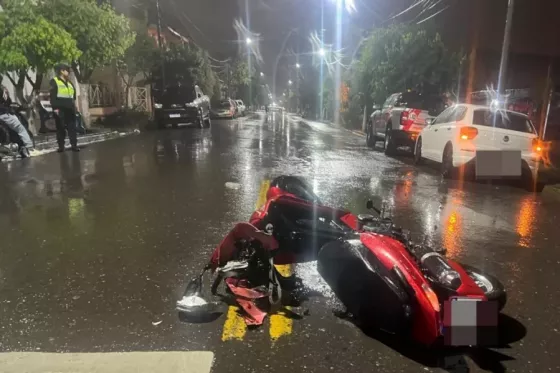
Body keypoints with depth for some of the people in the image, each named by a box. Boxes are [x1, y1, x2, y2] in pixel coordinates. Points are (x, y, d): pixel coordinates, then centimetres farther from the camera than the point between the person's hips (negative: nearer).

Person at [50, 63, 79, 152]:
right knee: (60, 128, -1)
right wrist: (55, 108, -14)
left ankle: (74, 145, 3)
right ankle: (61, 146, 4)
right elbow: (53, 96, -7)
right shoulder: (54, 81, 1)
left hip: (70, 109, 5)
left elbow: (73, 97, 23)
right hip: (60, 109, -5)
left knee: (72, 127, 1)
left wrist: (74, 107, 16)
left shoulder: (70, 83, 20)